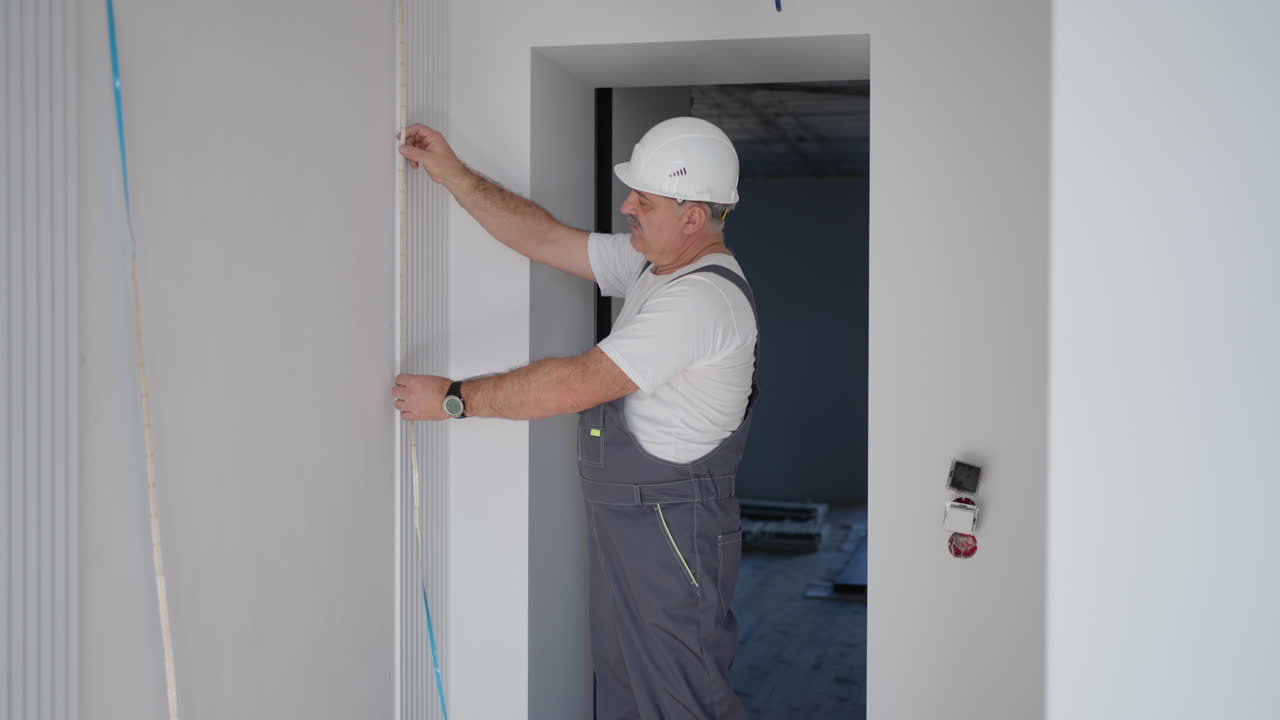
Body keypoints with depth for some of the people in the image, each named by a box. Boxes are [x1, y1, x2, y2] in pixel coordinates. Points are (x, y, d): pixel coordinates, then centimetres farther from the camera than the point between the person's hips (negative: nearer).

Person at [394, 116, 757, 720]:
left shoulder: (703, 298, -23)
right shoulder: (649, 265, 8)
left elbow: (578, 384, -25)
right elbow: (543, 238, 13)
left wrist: (453, 398, -16)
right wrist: (450, 172, 9)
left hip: (671, 532, -10)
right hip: (623, 520, 10)